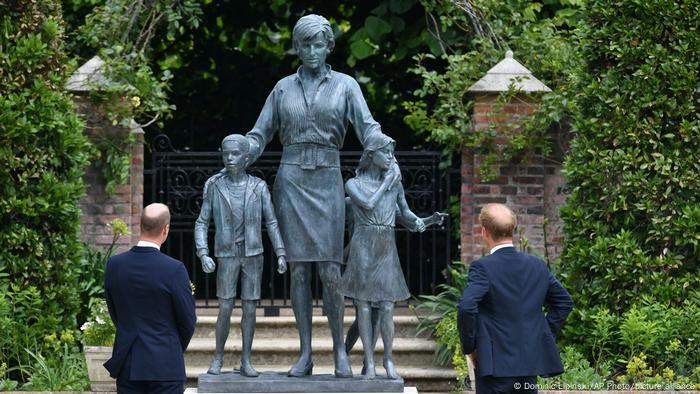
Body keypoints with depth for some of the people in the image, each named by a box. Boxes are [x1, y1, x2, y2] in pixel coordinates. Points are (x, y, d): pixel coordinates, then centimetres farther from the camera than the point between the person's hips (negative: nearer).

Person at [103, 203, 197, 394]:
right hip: (165, 364, -4)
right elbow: (188, 320, -5)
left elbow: (114, 313, 9)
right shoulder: (174, 269, -15)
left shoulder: (114, 264, -2)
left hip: (126, 364, 4)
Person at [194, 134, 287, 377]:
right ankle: (218, 358, 13)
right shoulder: (214, 186, -3)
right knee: (225, 310, -3)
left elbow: (272, 223, 1)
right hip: (226, 257, -1)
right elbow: (202, 224, -1)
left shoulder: (259, 187, -2)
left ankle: (246, 361, 9)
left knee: (249, 308, 1)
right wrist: (203, 255, -14)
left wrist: (281, 255, -7)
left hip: (253, 256, 1)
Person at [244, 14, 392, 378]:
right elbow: (259, 135, 11)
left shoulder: (345, 85, 6)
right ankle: (305, 355, 1)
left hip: (327, 181, -1)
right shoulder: (283, 88, 11)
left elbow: (368, 128, -5)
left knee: (330, 272, -7)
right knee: (299, 269, -1)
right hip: (291, 180, 1)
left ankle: (340, 351, 5)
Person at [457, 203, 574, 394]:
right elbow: (564, 301, 16)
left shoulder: (482, 267, -12)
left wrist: (469, 346, -10)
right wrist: (546, 334, 17)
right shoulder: (537, 266, 7)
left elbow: (466, 307, -23)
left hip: (495, 364, -5)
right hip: (530, 362, 5)